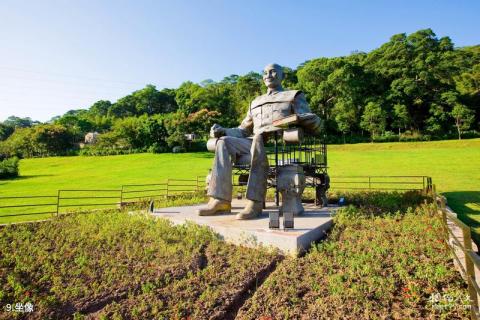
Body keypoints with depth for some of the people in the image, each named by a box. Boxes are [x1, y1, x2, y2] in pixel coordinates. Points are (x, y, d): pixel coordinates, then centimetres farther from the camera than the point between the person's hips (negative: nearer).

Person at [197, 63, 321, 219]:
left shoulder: (294, 96, 19)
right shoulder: (256, 102, 32)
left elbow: (314, 124, 6)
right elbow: (243, 131, 27)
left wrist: (300, 119, -19)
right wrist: (222, 130, 6)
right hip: (257, 144, 5)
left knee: (259, 137, -37)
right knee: (224, 142, -21)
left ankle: (255, 202, -38)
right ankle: (220, 200, -30)